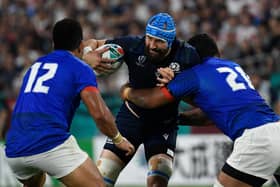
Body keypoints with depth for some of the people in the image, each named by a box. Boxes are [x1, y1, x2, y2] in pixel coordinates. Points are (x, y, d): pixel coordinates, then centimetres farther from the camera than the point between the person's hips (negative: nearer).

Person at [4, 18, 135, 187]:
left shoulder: (36, 65, 25)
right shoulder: (81, 69, 6)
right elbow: (99, 114, -4)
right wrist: (119, 139, 11)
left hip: (14, 150, 6)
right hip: (51, 144, -6)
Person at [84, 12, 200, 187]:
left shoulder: (187, 55, -21)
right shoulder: (133, 45, -20)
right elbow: (92, 43, -9)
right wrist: (90, 57, -33)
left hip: (164, 124, -1)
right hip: (132, 117, 1)